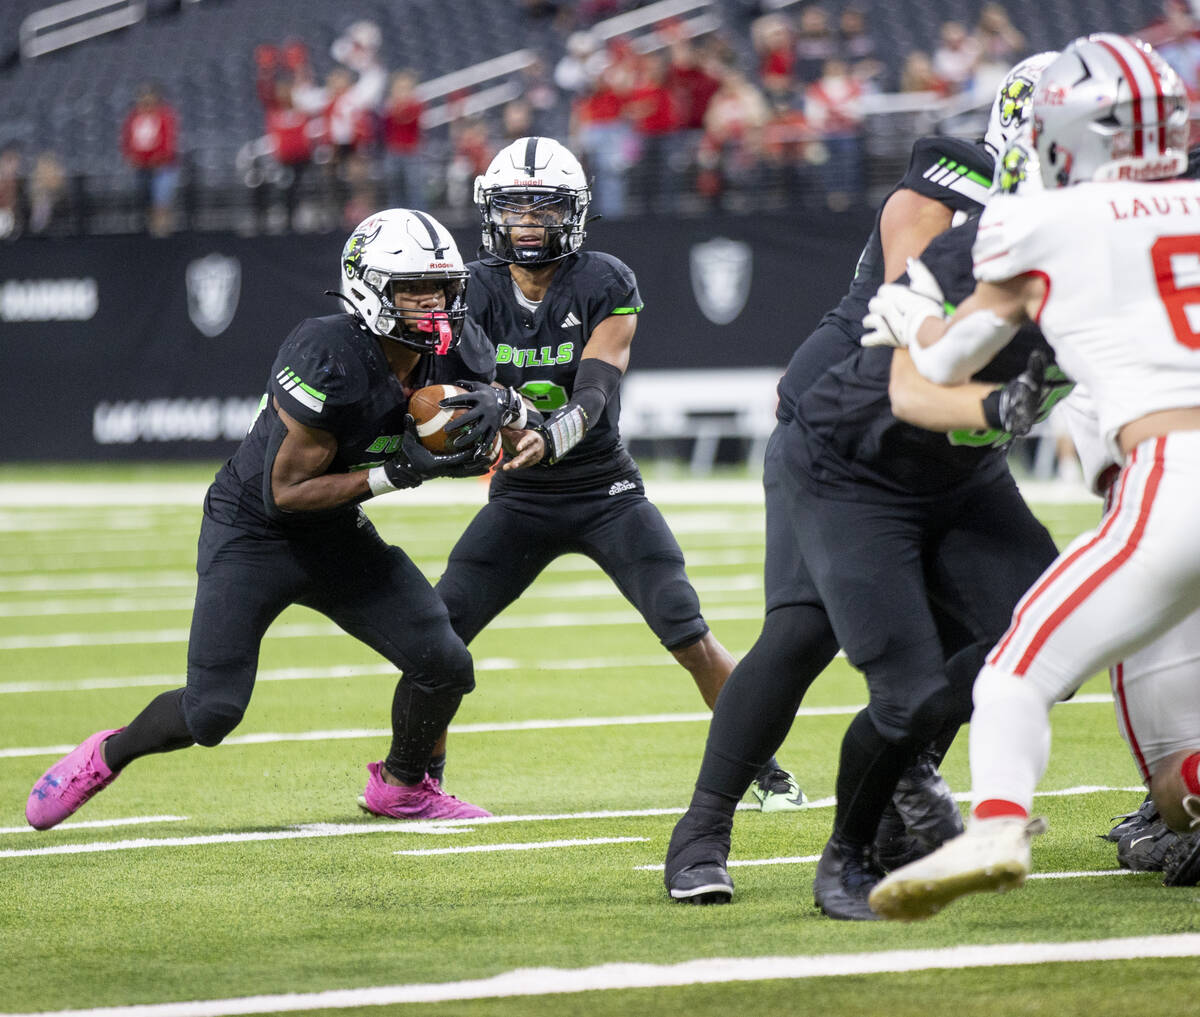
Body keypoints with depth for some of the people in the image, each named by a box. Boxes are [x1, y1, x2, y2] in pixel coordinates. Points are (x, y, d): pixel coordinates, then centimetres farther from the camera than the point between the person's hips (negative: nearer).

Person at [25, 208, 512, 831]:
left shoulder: (458, 355, -11)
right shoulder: (329, 362, -31)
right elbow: (288, 492, -25)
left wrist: (476, 445, -17)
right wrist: (400, 472, -30)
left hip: (338, 534, 6)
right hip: (253, 530, -6)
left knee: (444, 665, -6)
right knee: (211, 713, -9)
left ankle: (402, 785, 23)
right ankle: (106, 756, 22)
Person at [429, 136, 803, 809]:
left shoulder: (605, 286, -13)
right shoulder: (476, 292, -5)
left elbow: (593, 396, -24)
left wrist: (549, 438, -45)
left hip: (606, 493, -2)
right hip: (520, 501, 2)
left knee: (690, 638, -12)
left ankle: (765, 770, 3)